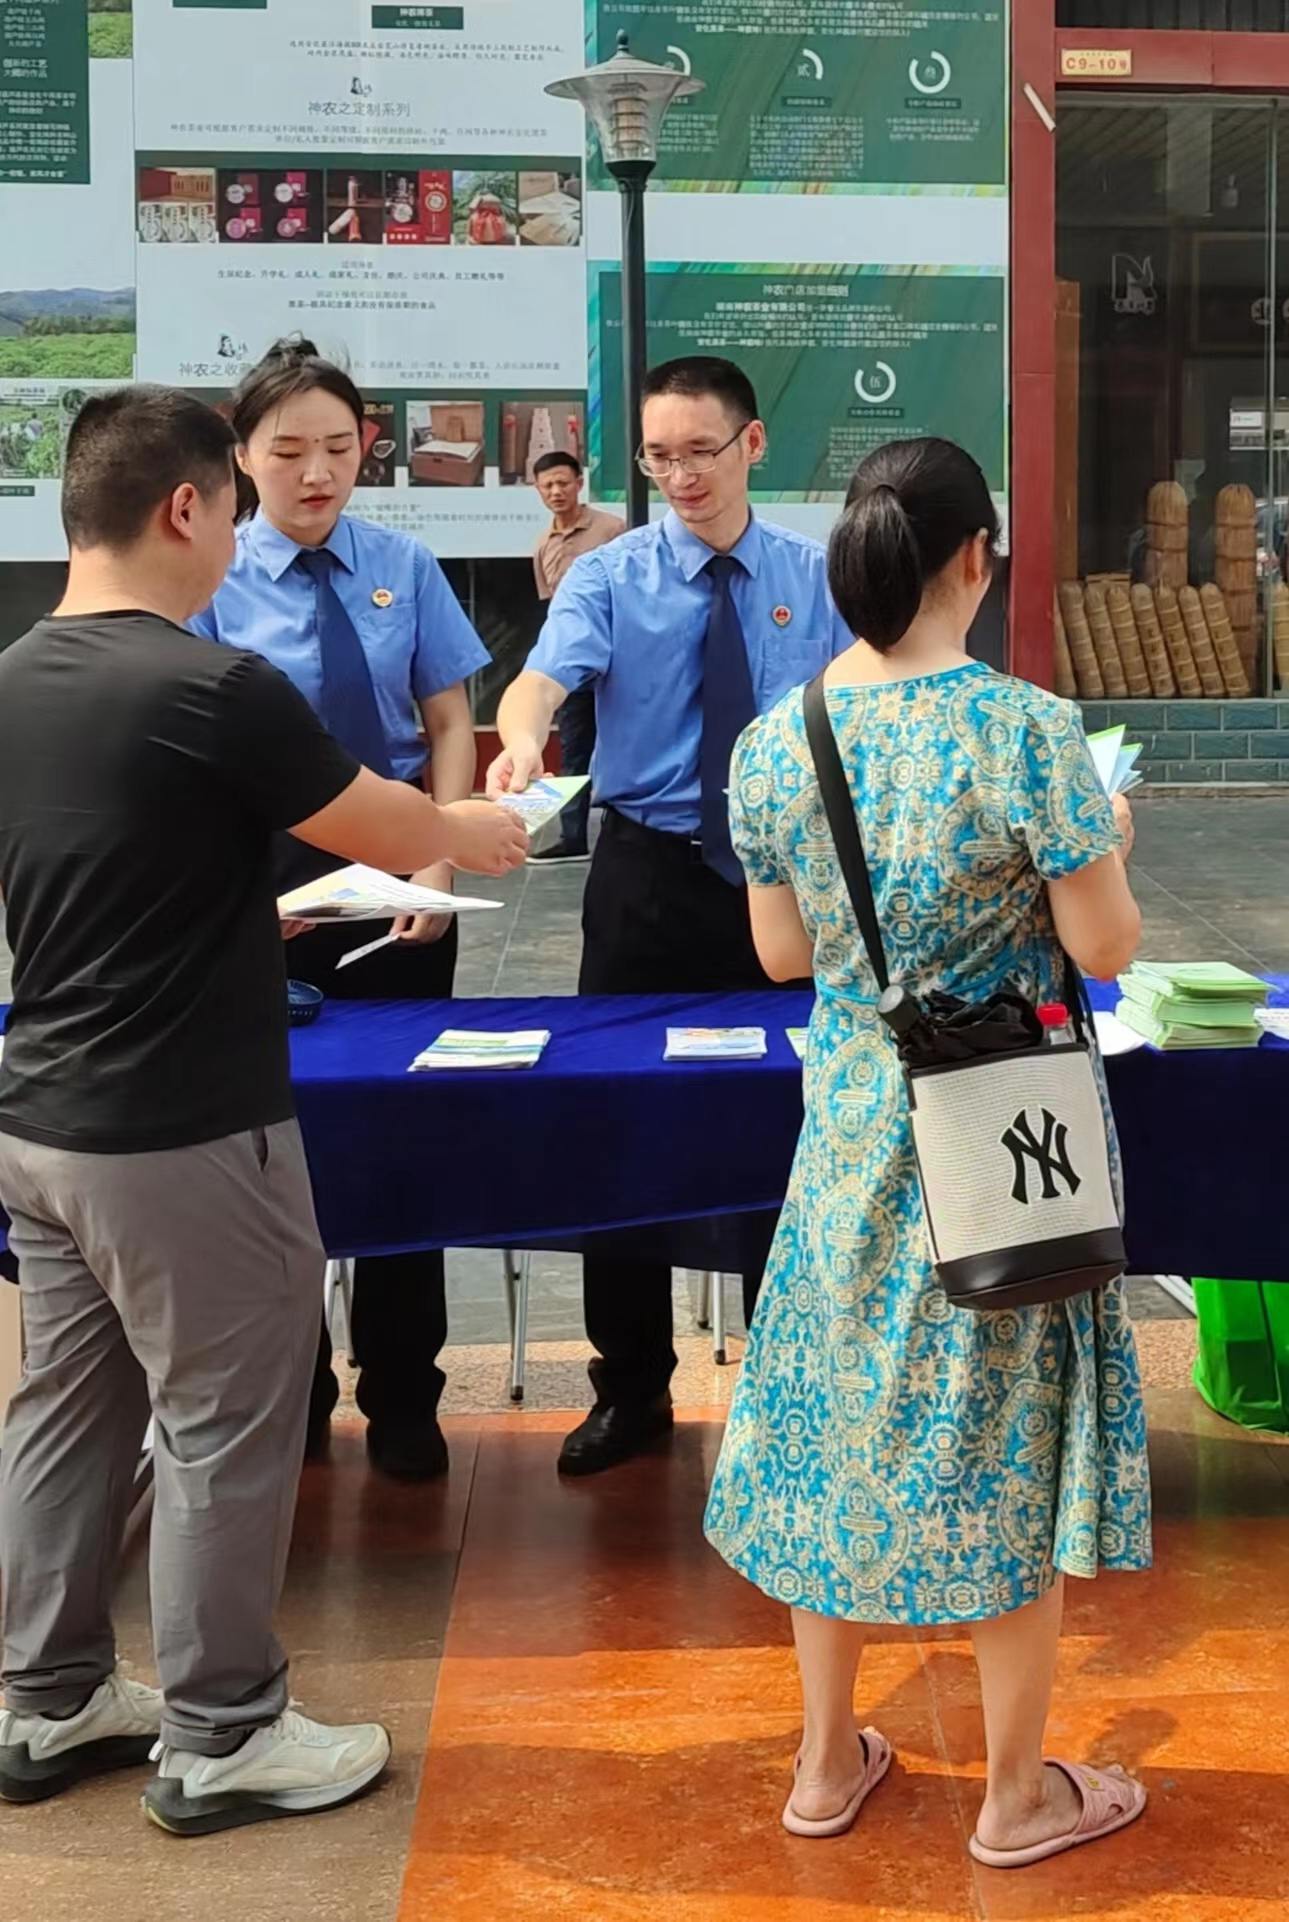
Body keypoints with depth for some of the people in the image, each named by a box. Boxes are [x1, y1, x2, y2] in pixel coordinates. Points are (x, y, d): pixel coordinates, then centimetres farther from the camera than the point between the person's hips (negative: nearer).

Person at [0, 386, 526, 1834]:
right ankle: (219, 1741, 18)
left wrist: (273, 904, 25)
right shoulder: (212, 689, -20)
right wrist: (475, 833, 13)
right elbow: (392, 832, -8)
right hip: (182, 1136, -8)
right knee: (220, 1430, 5)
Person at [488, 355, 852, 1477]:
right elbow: (546, 675, -22)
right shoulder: (609, 576, -3)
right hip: (647, 875, 0)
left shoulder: (815, 577, 3)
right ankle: (631, 1387, 20)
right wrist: (522, 741, -44)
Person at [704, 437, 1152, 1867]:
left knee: (841, 1416, 16)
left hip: (852, 1122, 4)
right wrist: (1104, 838, 5)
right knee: (1004, 1436, 9)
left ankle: (827, 1761, 30)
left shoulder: (772, 743, -5)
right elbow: (1107, 951, -14)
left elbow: (784, 954, 4)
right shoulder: (1029, 730, -19)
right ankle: (1017, 1794, 24)